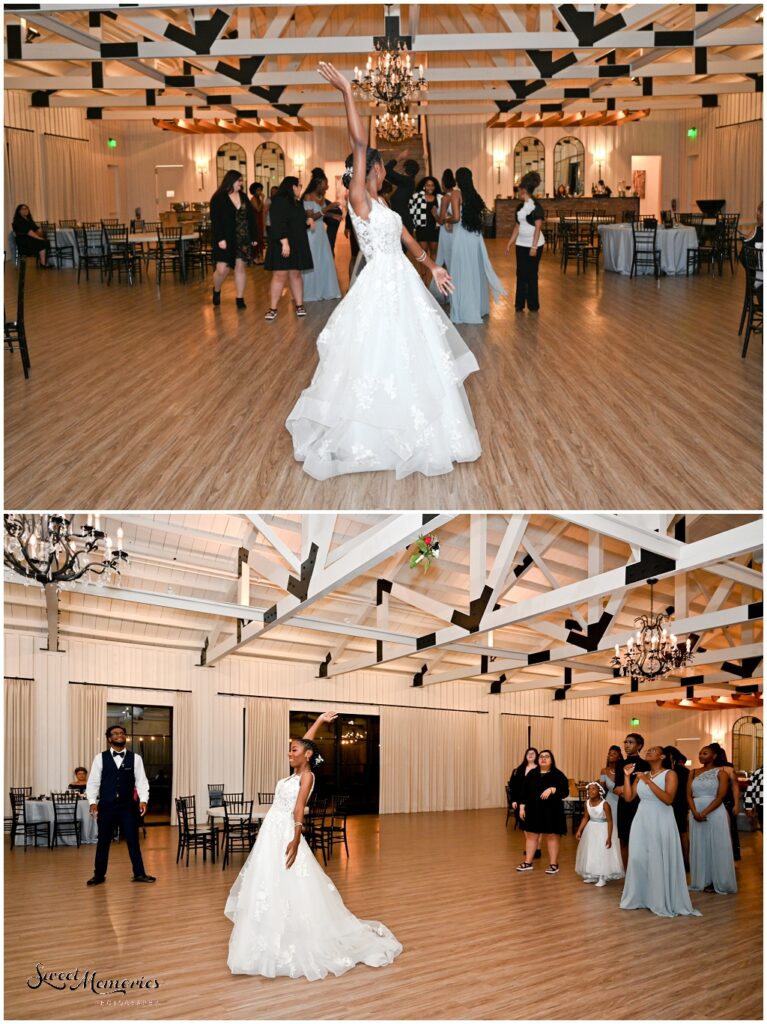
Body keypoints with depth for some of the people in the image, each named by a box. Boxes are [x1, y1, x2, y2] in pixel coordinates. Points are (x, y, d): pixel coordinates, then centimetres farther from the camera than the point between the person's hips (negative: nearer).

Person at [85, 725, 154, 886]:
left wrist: (143, 800, -11)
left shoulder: (135, 758, 3)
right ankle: (99, 875, 19)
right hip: (106, 806, 0)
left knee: (133, 840, 3)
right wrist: (93, 802, -9)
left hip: (128, 806, 0)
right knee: (103, 841, 8)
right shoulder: (100, 758, 1)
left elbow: (141, 781, 1)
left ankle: (139, 873, 11)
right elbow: (93, 782, 1)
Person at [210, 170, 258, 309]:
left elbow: (251, 218, 11)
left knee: (240, 267, 3)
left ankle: (240, 299, 9)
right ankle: (216, 291, 22)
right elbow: (215, 220, -11)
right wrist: (220, 239, -19)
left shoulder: (243, 198, 10)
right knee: (222, 269, -6)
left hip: (242, 239, 4)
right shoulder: (218, 198, -6)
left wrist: (253, 237, 5)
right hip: (225, 240, -4)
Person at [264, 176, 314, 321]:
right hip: (282, 245, -7)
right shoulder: (279, 202, -10)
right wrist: (284, 242, -26)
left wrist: (307, 221, 8)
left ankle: (299, 305, 12)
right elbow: (278, 224, -19)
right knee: (280, 275, -7)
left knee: (296, 275, 8)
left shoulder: (298, 203, 16)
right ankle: (273, 308, -3)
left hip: (298, 245, 7)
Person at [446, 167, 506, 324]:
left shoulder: (456, 194, -9)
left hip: (462, 237, -6)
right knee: (475, 271, 16)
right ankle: (479, 307, 26)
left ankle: (464, 312, 4)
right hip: (475, 236, 6)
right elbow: (478, 215, 13)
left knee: (462, 273, 0)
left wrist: (447, 219, 4)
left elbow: (456, 218, -17)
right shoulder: (474, 195, 9)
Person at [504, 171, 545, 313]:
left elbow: (538, 228, -14)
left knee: (531, 275, 0)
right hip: (521, 244, 6)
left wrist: (534, 246, -19)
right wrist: (510, 243, 12)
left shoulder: (536, 207, -11)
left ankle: (533, 305, 9)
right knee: (521, 274, 5)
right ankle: (519, 304, 10)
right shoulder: (520, 207, 10)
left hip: (533, 244, -6)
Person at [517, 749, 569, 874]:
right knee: (531, 835, 7)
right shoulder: (532, 774, 8)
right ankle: (528, 863, 16)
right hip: (533, 810, 4)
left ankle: (554, 864, 8)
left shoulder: (558, 775, -3)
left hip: (552, 811, -4)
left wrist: (552, 790, -25)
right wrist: (522, 807, 3)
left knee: (552, 836, 2)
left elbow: (565, 791, -10)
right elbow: (525, 791, 9)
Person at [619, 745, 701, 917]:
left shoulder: (669, 774, -6)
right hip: (641, 821, 5)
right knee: (638, 859, 5)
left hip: (660, 822, -5)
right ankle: (639, 898, 15)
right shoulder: (641, 775, 11)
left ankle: (662, 902, 5)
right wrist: (627, 776, -1)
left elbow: (668, 799, -19)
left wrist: (649, 781, -22)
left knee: (659, 862, -3)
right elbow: (628, 798, 7)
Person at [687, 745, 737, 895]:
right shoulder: (693, 773, 11)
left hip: (715, 813, -4)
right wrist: (695, 813, -13)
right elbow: (689, 795, 4)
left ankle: (717, 882, 5)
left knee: (716, 847, -1)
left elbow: (720, 797, -10)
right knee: (699, 846, 6)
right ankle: (702, 881, 12)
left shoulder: (720, 772, -2)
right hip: (696, 814, 4)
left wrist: (705, 813, -17)